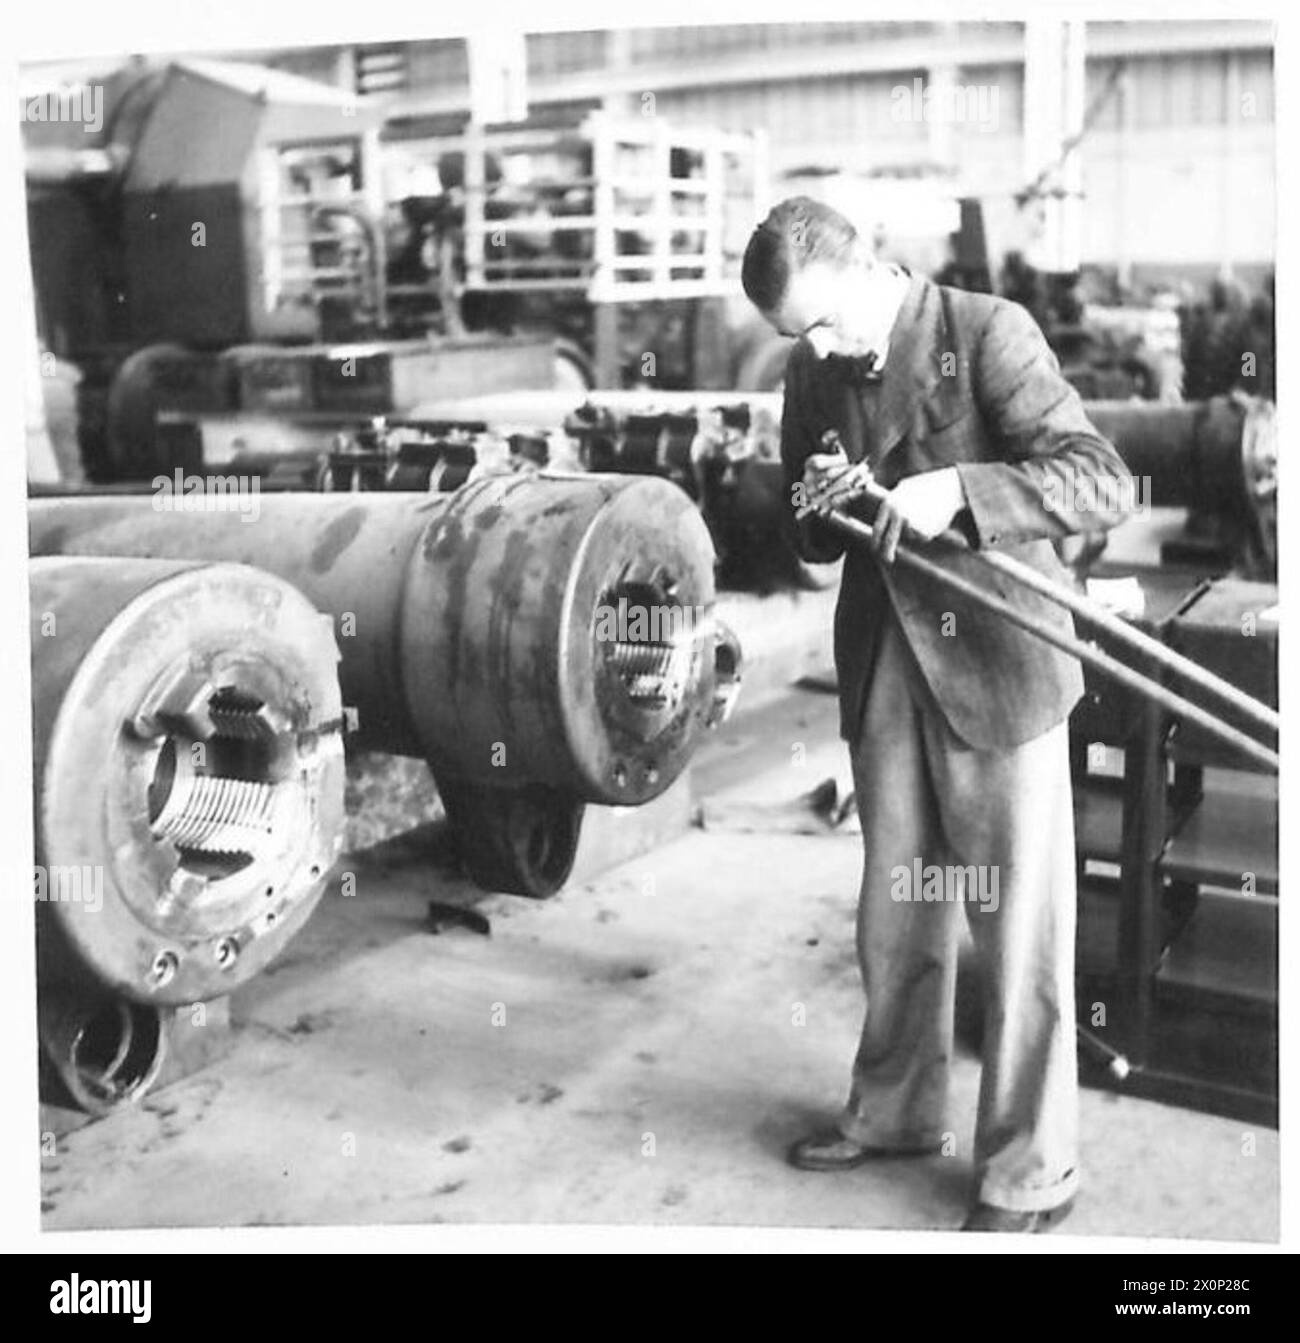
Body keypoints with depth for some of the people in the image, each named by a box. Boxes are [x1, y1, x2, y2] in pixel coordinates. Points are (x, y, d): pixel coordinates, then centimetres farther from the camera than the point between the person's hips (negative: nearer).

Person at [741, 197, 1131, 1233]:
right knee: (894, 915, 17)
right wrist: (822, 506, -9)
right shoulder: (814, 376, 7)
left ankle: (1031, 1171, 18)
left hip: (998, 670, -5)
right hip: (885, 672, 6)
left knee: (1020, 929, 3)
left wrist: (954, 490, -32)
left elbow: (1102, 478, -19)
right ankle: (898, 1111, 37)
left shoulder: (988, 334, -11)